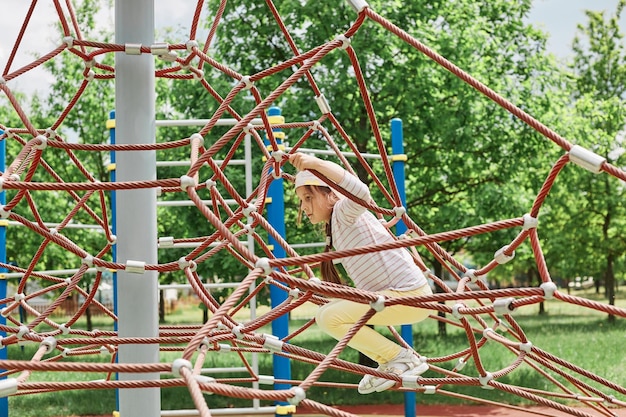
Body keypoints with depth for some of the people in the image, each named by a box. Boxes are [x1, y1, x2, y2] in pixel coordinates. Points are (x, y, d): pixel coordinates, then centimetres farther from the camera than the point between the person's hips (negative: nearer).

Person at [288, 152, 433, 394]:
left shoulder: (344, 210, -9)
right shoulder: (333, 230, 17)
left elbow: (360, 193, -34)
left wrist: (316, 163, -38)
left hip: (411, 296, -10)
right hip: (391, 293, 10)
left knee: (329, 317, -16)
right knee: (327, 312, 19)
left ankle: (402, 358, -5)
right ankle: (390, 364, 16)